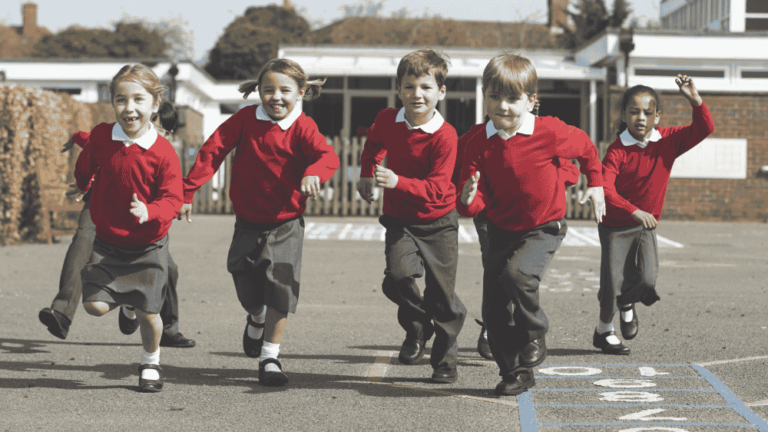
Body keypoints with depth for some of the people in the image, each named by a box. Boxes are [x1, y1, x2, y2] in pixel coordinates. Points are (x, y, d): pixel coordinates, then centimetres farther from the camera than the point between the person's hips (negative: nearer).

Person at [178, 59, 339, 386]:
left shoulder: (302, 127, -11)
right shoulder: (246, 119, -5)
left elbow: (328, 156, -28)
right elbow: (212, 151, -4)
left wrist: (314, 173, -52)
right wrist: (187, 191, -8)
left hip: (285, 224, -2)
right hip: (248, 222, 2)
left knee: (280, 289, -8)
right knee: (248, 289, 4)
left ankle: (270, 358, 6)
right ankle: (256, 319, 42)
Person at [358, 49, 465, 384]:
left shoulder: (445, 136, -20)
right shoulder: (387, 120, -7)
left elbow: (436, 188, -27)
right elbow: (373, 144, 20)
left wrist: (398, 182, -38)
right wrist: (367, 175, 13)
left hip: (438, 222, -3)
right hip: (399, 220, 3)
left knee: (442, 295, 2)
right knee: (398, 275, -22)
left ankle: (445, 361, 23)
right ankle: (417, 328, 8)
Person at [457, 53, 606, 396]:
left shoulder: (549, 133, -18)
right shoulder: (479, 142, -10)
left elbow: (586, 149, 5)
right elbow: (478, 202, -11)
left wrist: (596, 185, 10)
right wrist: (468, 200, -33)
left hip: (543, 229, -4)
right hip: (501, 230, 4)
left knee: (516, 275, -30)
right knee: (494, 310, 1)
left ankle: (535, 338, -4)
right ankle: (514, 373, 18)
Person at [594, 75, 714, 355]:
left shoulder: (668, 141, -7)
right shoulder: (618, 151, -20)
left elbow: (704, 129, -14)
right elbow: (605, 188, -31)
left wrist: (695, 100, -31)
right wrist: (634, 211, -43)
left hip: (647, 224, 3)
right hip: (616, 225, -3)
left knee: (647, 280, -10)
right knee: (613, 283, 0)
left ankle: (628, 303, 28)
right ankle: (604, 331, 27)